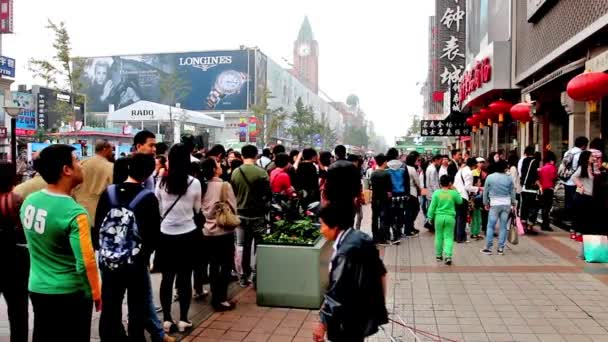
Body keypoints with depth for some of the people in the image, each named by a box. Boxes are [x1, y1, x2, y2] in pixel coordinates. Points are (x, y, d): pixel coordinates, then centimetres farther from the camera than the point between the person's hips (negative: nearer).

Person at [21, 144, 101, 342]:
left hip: (37, 289, 7)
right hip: (70, 294, -6)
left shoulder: (28, 202, -2)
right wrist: (96, 293, -9)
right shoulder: (74, 213, -24)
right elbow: (86, 263, -22)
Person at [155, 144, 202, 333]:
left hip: (166, 235, 1)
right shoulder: (194, 183, -10)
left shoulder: (162, 182, -7)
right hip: (188, 235, -1)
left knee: (167, 278, 10)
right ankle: (183, 319, 14)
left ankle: (166, 319, 16)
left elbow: (157, 209, 4)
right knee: (185, 278, 8)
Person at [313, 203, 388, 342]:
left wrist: (322, 324, -16)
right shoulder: (363, 238, -2)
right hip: (366, 311, 9)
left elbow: (336, 294, -26)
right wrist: (380, 302, 21)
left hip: (350, 320, -8)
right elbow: (381, 272, 10)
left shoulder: (345, 253, -29)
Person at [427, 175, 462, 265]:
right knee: (449, 237, 4)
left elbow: (432, 206, -3)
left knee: (439, 236, 14)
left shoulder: (436, 193, -6)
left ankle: (438, 255, 23)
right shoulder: (453, 193, -6)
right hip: (450, 217, -1)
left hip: (439, 217, 1)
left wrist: (430, 217, 6)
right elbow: (460, 201, 13)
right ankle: (448, 256, -10)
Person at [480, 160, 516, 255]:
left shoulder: (490, 177, -2)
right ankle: (501, 248, 9)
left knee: (490, 226, 3)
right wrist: (513, 203, 20)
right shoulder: (509, 178, 0)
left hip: (494, 204, -1)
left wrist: (486, 203, 16)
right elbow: (512, 192, 7)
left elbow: (485, 191, 4)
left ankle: (488, 248, 2)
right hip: (506, 204, 2)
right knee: (503, 226, 6)